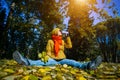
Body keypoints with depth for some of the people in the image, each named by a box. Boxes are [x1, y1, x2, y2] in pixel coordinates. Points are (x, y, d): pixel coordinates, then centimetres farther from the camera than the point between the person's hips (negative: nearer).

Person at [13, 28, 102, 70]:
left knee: (71, 62, -25)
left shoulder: (62, 41, 20)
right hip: (53, 59, -3)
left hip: (62, 59, 3)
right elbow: (48, 51, 1)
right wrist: (49, 58, -19)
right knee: (43, 61, -31)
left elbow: (69, 46, 13)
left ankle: (88, 65, -52)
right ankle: (26, 61, -58)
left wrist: (68, 37, 10)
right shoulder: (50, 41, 6)